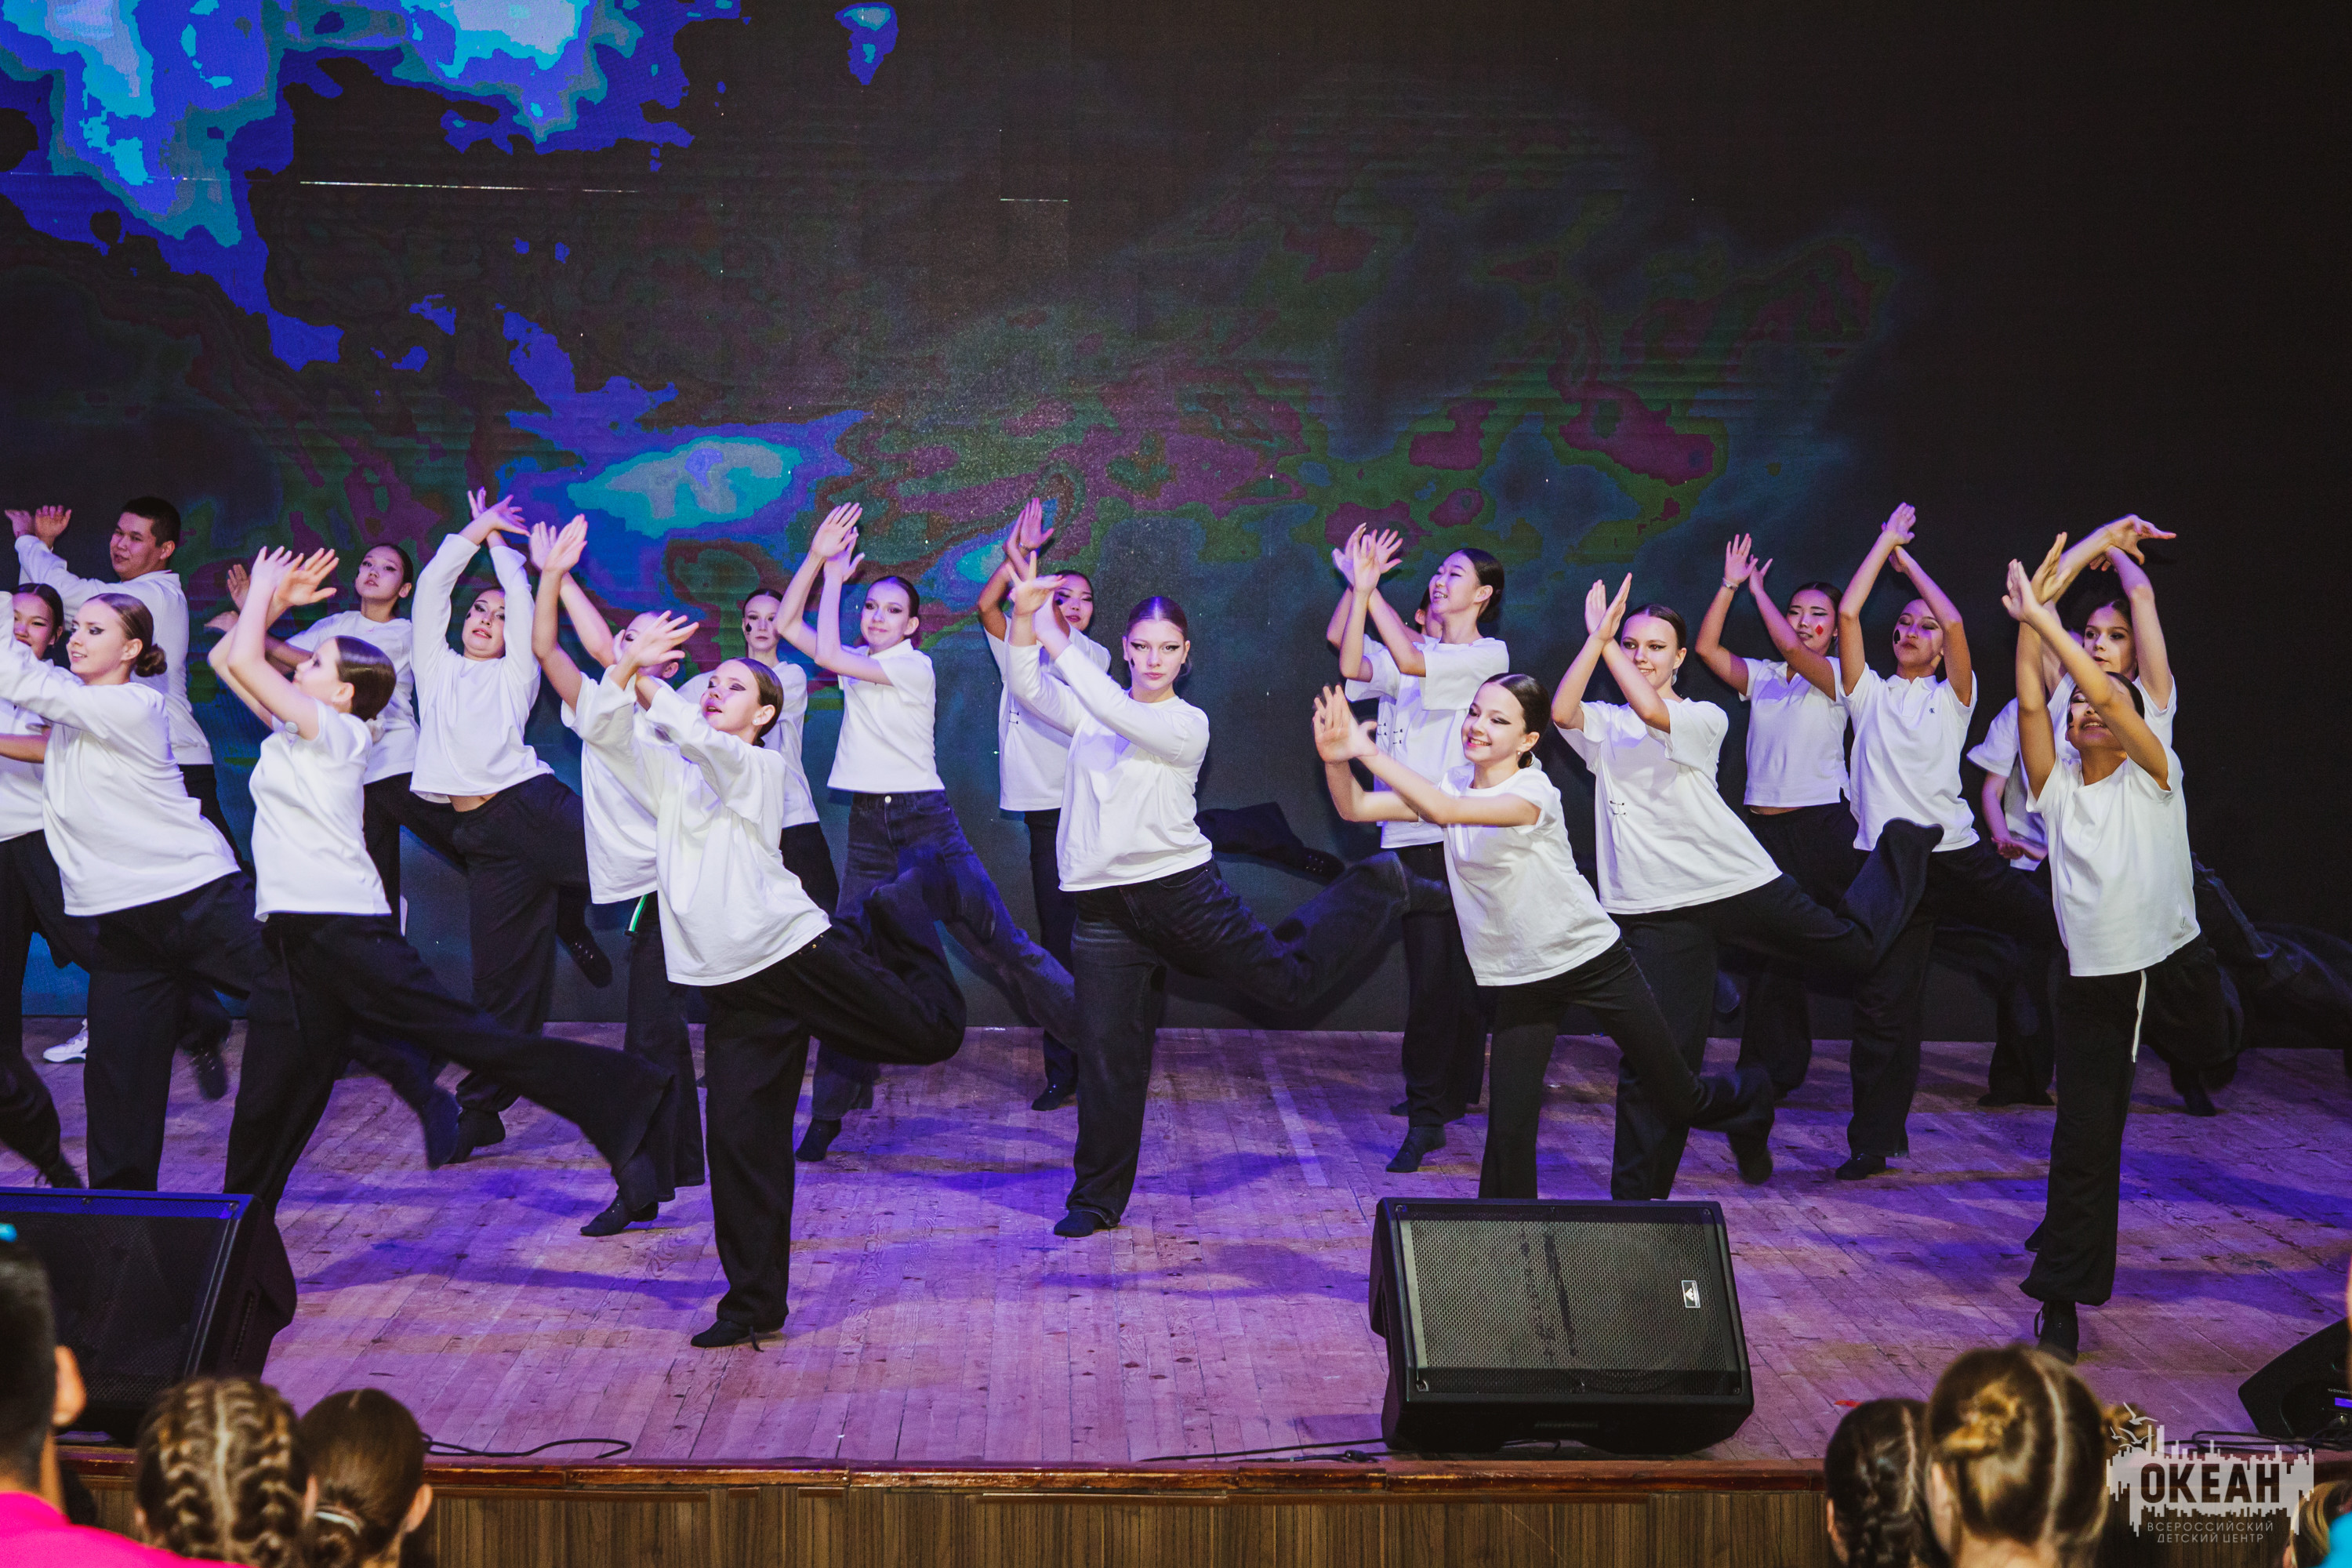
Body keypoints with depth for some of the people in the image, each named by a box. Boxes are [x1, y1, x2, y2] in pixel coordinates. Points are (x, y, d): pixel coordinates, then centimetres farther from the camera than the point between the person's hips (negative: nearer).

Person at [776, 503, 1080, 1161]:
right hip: (869, 829, 5)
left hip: (925, 822, -5)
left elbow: (827, 653, -16)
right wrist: (818, 559, -1)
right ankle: (829, 1112, 8)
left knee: (1000, 940, -9)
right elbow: (787, 623, 8)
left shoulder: (914, 666, -7)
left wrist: (835, 577, -5)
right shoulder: (857, 662, 12)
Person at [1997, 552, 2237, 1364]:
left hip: (2175, 969, -1)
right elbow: (2031, 700, -3)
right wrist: (2025, 619, -4)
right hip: (2094, 985, 1)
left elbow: (2108, 692, -12)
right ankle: (2062, 1301, 3)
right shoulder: (2056, 785, 9)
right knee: (2083, 1141, -3)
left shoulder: (2152, 777, 1)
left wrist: (2044, 617, -11)